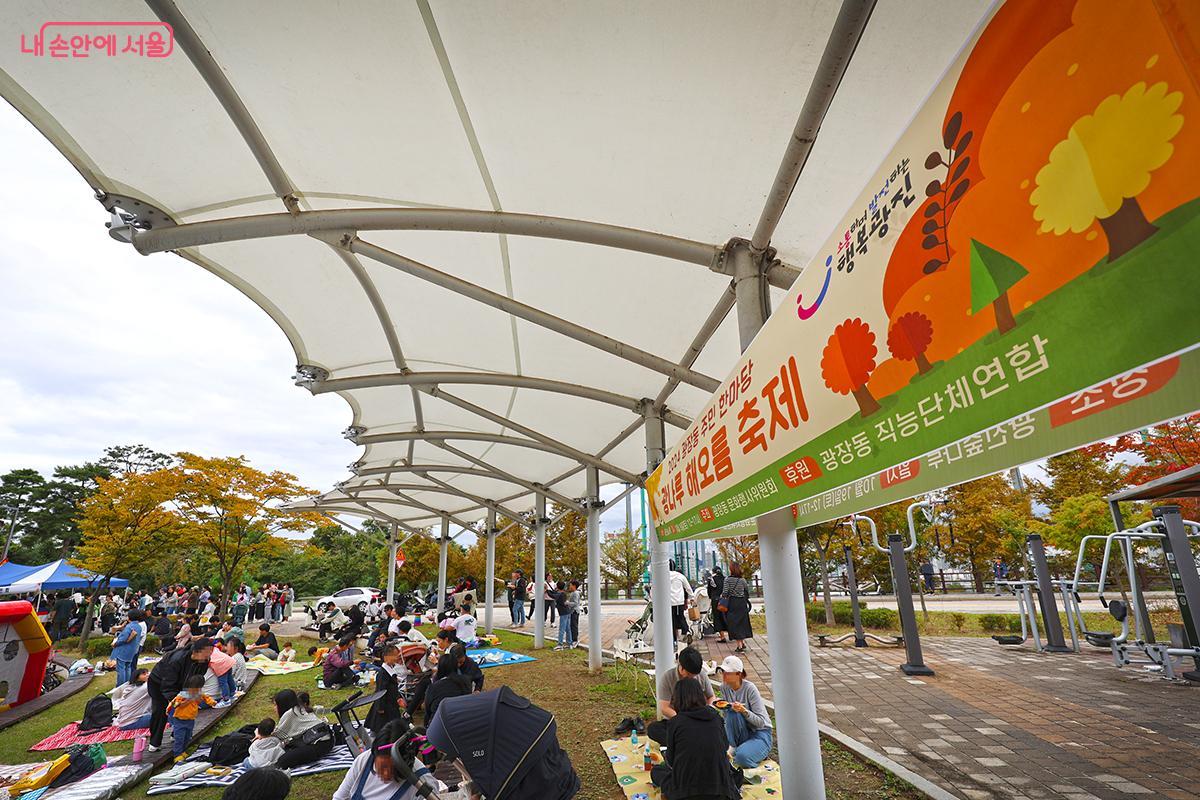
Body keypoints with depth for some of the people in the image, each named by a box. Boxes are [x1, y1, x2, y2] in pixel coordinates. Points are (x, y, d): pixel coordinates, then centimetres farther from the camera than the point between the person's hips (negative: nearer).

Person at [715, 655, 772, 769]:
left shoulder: (750, 689, -22)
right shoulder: (724, 687, -6)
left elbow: (761, 722, -21)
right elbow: (726, 710, 4)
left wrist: (744, 711, -39)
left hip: (760, 732, -4)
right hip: (741, 732, 4)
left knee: (741, 757, -30)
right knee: (733, 713, -27)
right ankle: (737, 748, -7)